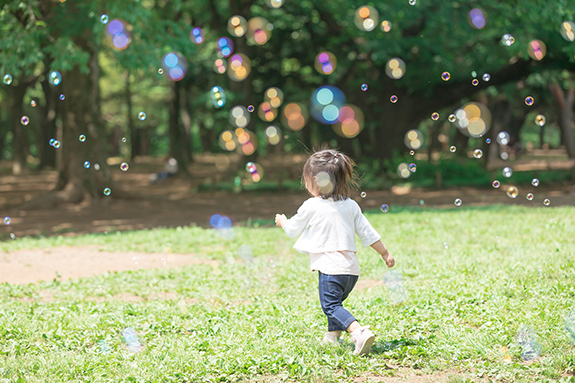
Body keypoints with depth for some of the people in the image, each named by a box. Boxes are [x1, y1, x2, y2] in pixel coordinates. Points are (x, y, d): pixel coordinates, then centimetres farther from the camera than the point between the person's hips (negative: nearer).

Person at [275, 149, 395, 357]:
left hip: (330, 267, -7)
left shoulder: (310, 207, -5)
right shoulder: (351, 205, 9)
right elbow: (367, 233, 11)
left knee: (331, 305, -10)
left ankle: (359, 332, -29)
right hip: (352, 267, 7)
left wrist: (283, 221, 33)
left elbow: (293, 230, 10)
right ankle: (333, 336, 28)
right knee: (335, 302, 24)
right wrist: (385, 254, 22)